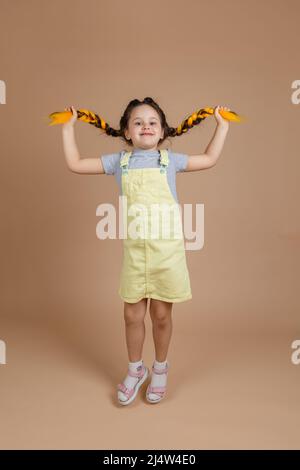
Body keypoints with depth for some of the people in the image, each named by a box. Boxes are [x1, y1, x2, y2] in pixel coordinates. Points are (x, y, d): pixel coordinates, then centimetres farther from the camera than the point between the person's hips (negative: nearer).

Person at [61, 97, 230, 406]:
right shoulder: (119, 161, 8)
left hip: (166, 247, -1)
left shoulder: (169, 160, 6)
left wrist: (222, 126, 21)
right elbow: (75, 164, 13)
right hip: (135, 248, 1)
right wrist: (68, 128, 17)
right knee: (132, 314, 9)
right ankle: (135, 369, 33)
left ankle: (160, 368, 33)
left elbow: (209, 159, 20)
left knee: (161, 314, 8)